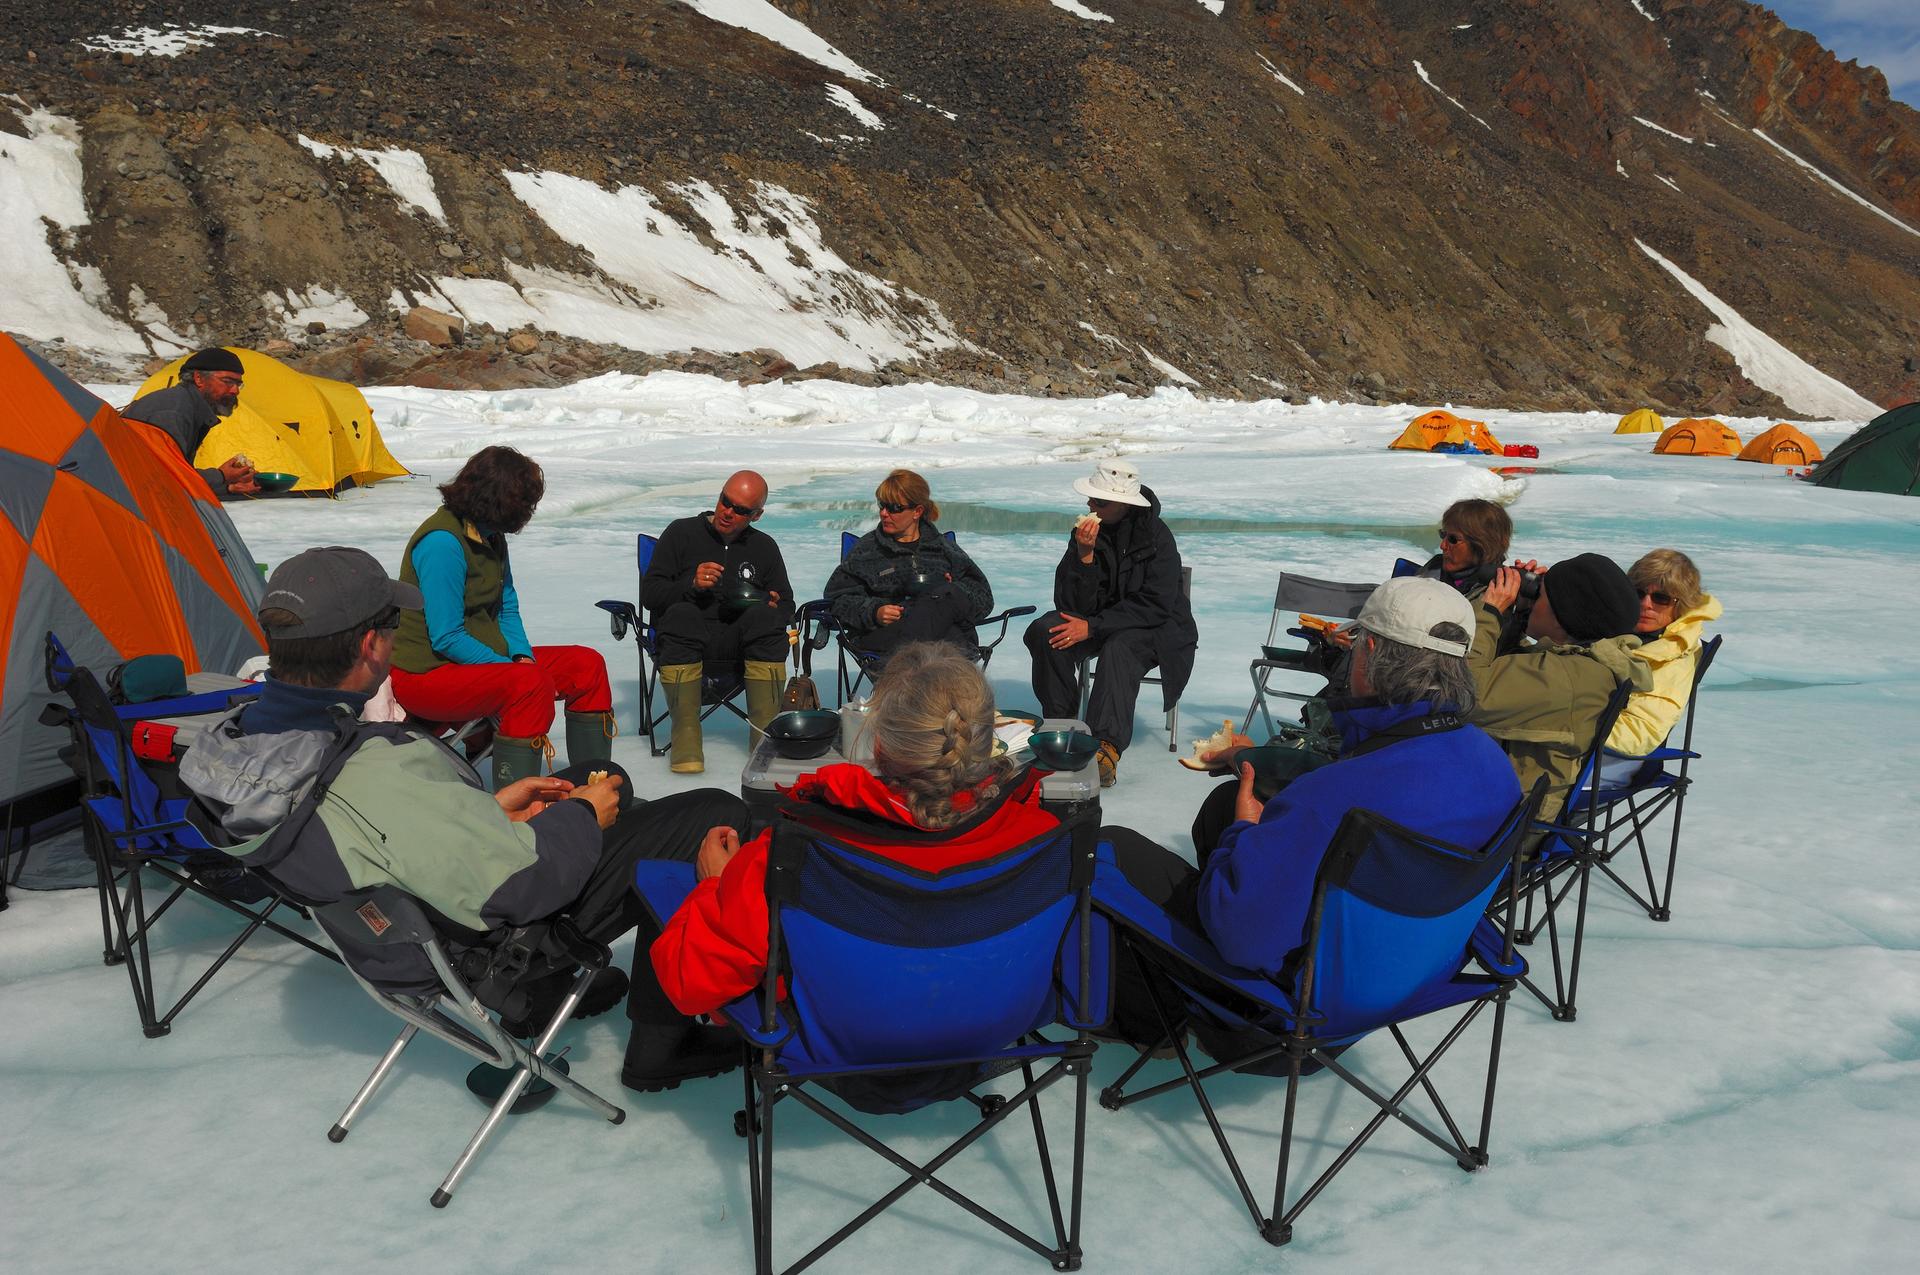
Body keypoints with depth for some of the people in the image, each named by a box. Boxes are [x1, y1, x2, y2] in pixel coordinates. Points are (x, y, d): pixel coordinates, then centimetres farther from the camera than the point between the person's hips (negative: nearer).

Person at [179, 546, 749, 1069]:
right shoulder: (383, 776, -39)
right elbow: (520, 884, -32)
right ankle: (662, 1039, 12)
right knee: (713, 814, -4)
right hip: (488, 942, -9)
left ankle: (541, 995, 33)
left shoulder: (245, 739, -11)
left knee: (605, 776, 25)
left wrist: (489, 809, 2)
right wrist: (582, 816, -14)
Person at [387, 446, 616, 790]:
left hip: (480, 659, 9)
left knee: (587, 665, 1)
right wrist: (516, 667, -22)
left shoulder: (490, 535, 7)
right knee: (532, 682, -33)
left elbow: (507, 608, 11)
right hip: (428, 674, -9)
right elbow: (447, 638, -23)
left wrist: (522, 656, -8)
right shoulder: (442, 542, -21)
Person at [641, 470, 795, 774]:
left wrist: (774, 608, -7)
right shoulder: (682, 533, 9)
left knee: (765, 616, -30)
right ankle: (686, 735, -32)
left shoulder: (764, 547, 17)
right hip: (686, 641, -1)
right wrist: (692, 585, -16)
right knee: (681, 613, -35)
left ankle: (765, 733, -31)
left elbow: (787, 605, 17)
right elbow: (648, 595, 1)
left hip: (740, 644, 2)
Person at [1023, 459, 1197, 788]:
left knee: (1118, 650, -37)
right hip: (1099, 620, 4)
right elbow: (1071, 604, -12)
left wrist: (1093, 626, -27)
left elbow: (1154, 606, -22)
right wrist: (1084, 555, -28)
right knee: (1044, 632, -23)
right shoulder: (1086, 531, -8)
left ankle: (1108, 746, -45)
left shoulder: (1157, 537, -17)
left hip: (1150, 627, -4)